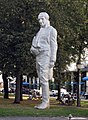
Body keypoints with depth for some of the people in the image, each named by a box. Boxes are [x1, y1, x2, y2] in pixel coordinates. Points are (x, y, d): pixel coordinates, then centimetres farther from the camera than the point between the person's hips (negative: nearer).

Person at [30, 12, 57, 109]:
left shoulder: (51, 30, 0)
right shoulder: (40, 32, 25)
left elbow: (53, 45, -7)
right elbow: (34, 43, 24)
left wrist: (52, 60, -15)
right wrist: (32, 48, 0)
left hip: (46, 56, -8)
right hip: (38, 57, 8)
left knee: (43, 79, -16)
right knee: (42, 80, 5)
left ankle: (45, 102, -16)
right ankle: (46, 102, 6)